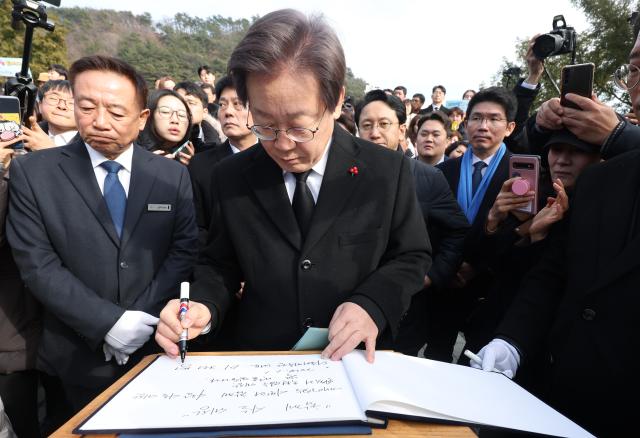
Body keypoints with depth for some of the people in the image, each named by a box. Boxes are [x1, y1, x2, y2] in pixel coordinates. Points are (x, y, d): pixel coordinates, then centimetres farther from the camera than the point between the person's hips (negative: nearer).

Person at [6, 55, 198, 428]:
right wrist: (109, 323, -18)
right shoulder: (33, 172, -7)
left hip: (156, 348, 1)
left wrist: (143, 318, -15)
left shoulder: (174, 176, -3)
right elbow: (38, 264, -11)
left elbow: (184, 252, -5)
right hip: (76, 358, -1)